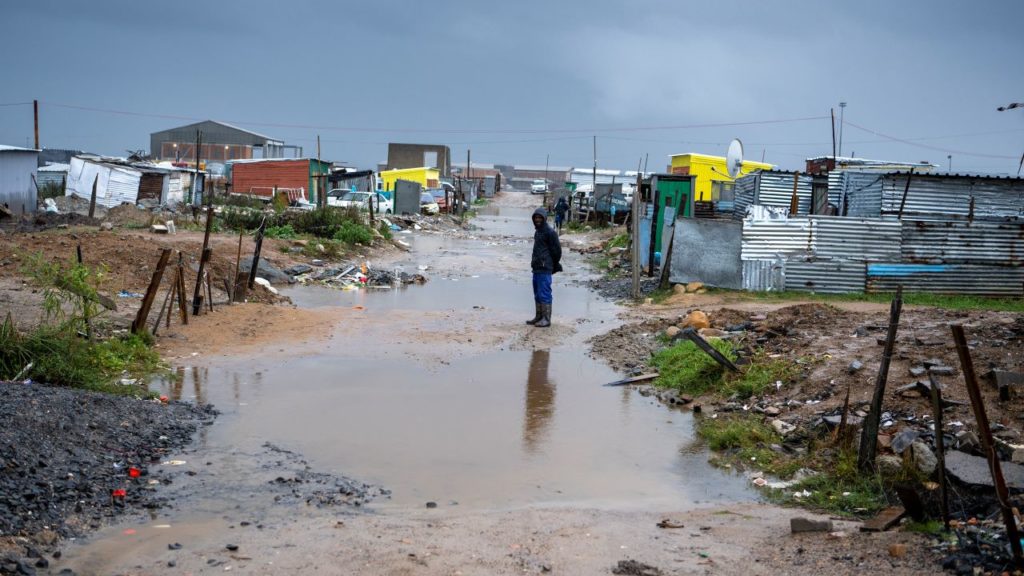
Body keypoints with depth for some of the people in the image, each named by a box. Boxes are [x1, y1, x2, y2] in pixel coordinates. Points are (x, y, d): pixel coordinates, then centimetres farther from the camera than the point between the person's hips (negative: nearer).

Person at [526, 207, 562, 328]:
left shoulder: (550, 232, -12)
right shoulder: (538, 231, 15)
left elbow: (557, 250, -10)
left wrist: (554, 265, 0)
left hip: (545, 268, -9)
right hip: (536, 267, 9)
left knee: (544, 293, -7)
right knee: (537, 294, 14)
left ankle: (546, 319, -4)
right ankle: (539, 316, 22)